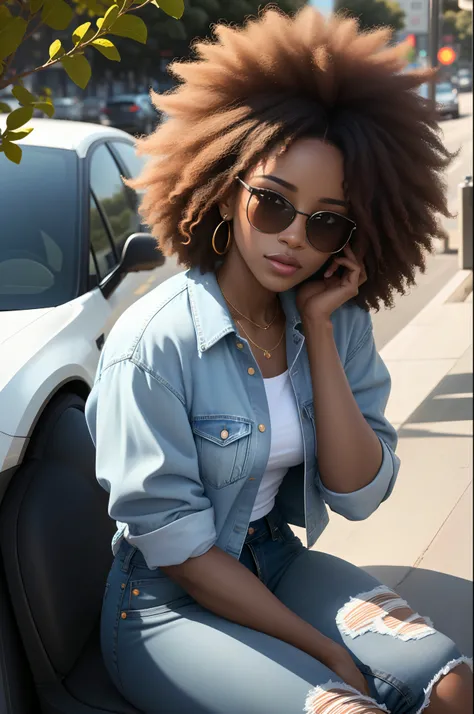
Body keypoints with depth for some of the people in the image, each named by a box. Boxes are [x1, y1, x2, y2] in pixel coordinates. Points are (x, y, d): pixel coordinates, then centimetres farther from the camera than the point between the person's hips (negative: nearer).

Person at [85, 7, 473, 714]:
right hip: (169, 603, -5)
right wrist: (326, 652, -15)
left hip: (278, 563, 6)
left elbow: (359, 494, -9)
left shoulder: (338, 321, -3)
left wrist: (320, 328, -15)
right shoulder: (155, 342, -21)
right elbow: (176, 547, -17)